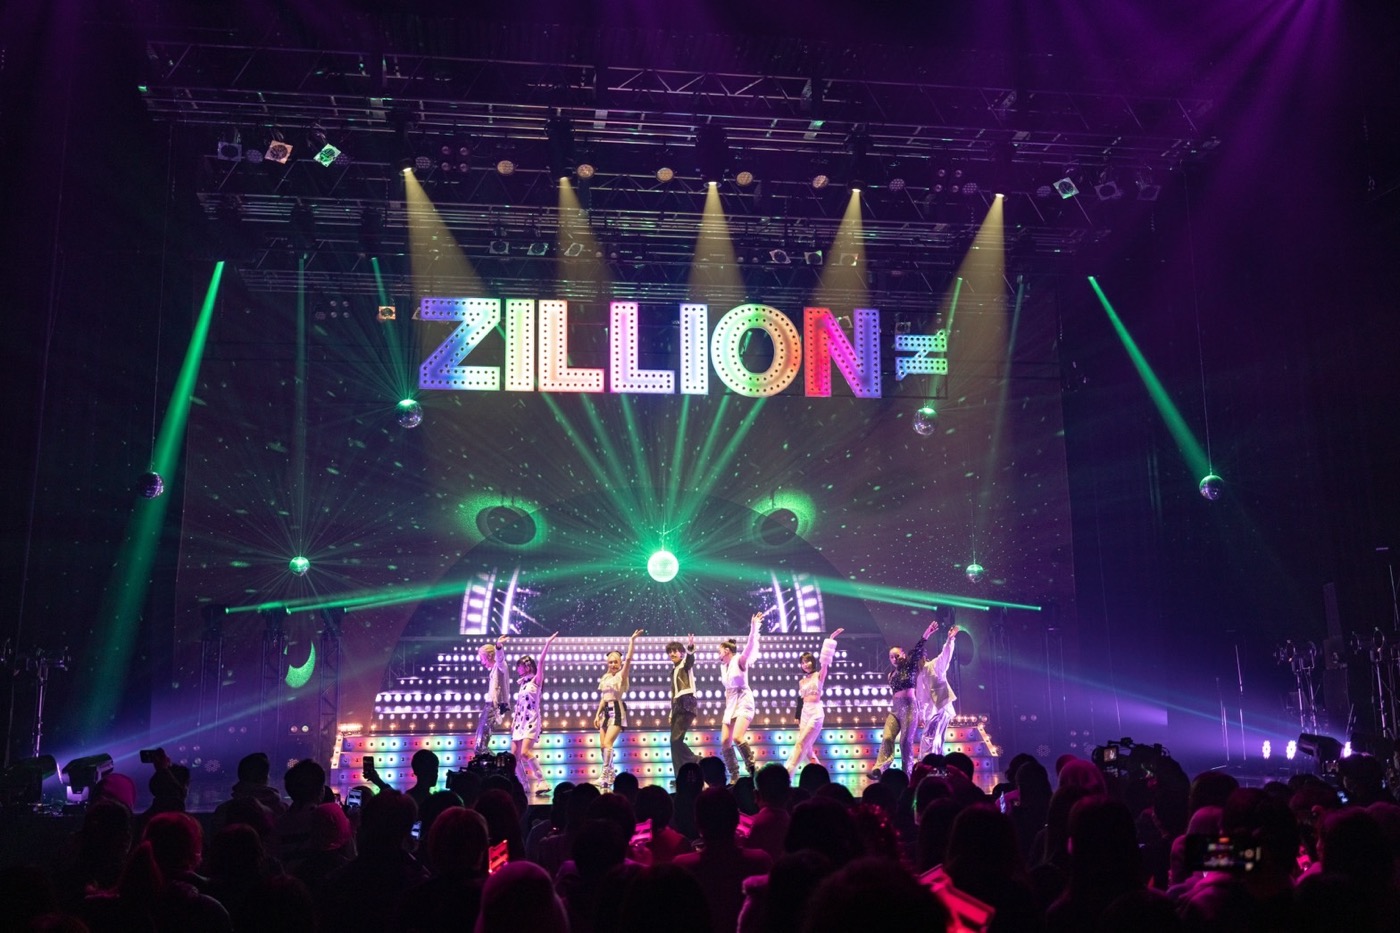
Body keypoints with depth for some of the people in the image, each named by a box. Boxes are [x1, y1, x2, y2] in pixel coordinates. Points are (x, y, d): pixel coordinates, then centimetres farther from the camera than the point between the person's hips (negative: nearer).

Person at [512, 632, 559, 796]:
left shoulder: (536, 680, -2)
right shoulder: (522, 683, 18)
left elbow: (540, 663, -15)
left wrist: (547, 644, -20)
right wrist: (513, 721, 18)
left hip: (531, 721, -8)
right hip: (520, 721, 8)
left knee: (525, 752, -24)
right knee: (514, 755, 2)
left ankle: (541, 782, -24)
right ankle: (524, 784, 10)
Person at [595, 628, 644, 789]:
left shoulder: (622, 675, -3)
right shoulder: (605, 678, 16)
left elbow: (628, 659, -18)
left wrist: (632, 640, -19)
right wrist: (597, 715, 16)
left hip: (617, 711, -7)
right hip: (606, 711, 7)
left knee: (608, 743, -17)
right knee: (603, 744, 5)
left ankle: (606, 775, -17)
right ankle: (610, 773, 18)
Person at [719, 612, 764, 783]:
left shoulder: (740, 661, -7)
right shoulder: (723, 666, 13)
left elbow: (750, 646, -22)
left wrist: (754, 627, -33)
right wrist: (727, 707, 15)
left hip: (743, 702, -7)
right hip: (730, 705, 7)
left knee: (737, 738, -25)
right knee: (725, 742, -4)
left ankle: (752, 768, -11)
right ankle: (734, 776, 3)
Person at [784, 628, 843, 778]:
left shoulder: (819, 675, 0)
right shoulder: (801, 682, 14)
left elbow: (826, 662, -15)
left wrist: (830, 640, -22)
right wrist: (797, 717, 16)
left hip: (816, 712, -6)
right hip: (805, 712, 6)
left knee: (801, 743, -11)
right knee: (806, 746, 4)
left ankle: (788, 773, -14)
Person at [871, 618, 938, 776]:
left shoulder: (909, 667, 3)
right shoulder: (892, 674, 19)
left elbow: (916, 651, -11)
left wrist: (925, 636, -24)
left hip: (908, 706, -5)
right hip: (895, 708, 5)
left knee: (906, 741, -7)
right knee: (887, 738, -8)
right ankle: (879, 769, -16)